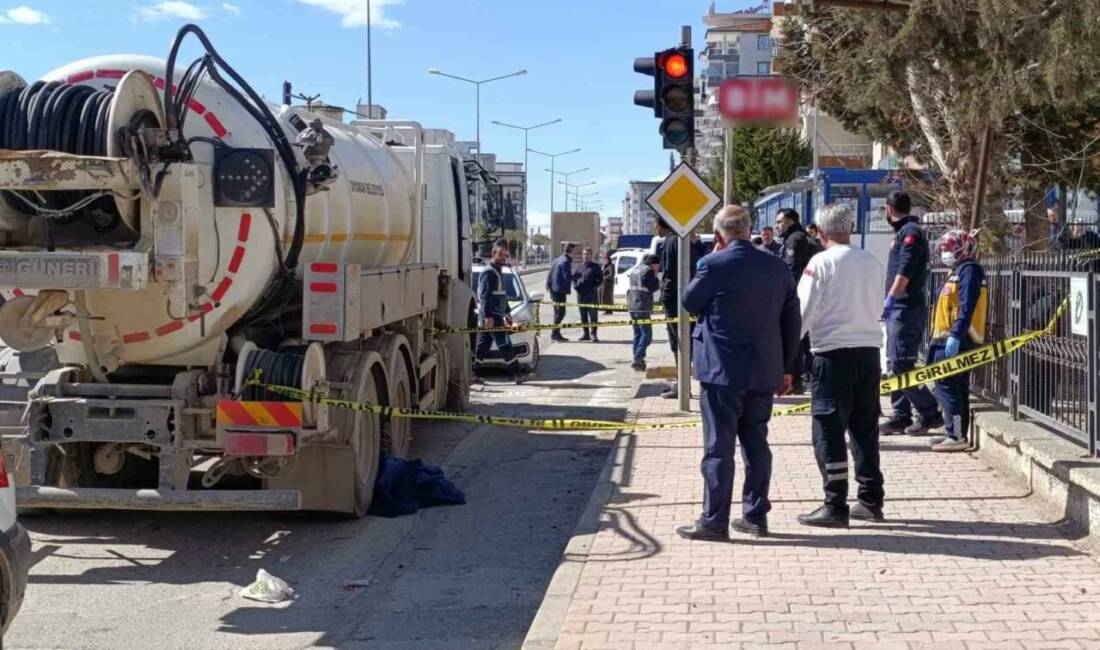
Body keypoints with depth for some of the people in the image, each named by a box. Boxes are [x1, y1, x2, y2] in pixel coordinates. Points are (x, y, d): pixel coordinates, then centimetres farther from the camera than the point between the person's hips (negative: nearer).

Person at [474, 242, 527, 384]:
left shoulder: (498, 271, 18)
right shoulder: (489, 272, -14)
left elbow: (502, 294, 25)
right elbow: (485, 296, -20)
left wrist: (506, 312, 25)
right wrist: (488, 316, -26)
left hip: (495, 315, 10)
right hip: (491, 316, -10)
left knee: (482, 345, 9)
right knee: (505, 345, -5)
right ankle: (517, 373, -1)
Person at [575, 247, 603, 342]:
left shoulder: (595, 266, 2)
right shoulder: (579, 266, 14)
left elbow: (600, 279, 1)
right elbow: (574, 278, 19)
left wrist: (594, 287, -11)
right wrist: (575, 285, 1)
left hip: (592, 294, -5)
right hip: (581, 294, 5)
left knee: (593, 314, -7)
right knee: (583, 315, 8)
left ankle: (593, 334, -6)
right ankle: (586, 334, 16)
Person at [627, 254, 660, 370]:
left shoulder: (634, 269, 18)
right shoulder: (648, 270, -10)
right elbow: (653, 287, -11)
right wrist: (658, 281, 4)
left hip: (632, 307, 9)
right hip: (642, 307, -9)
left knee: (637, 334, 13)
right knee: (646, 335, -7)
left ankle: (637, 360, 13)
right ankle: (638, 359, -15)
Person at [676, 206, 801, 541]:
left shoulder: (715, 264, -11)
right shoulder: (777, 267, 6)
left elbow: (690, 302, 3)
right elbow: (792, 321, 10)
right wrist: (786, 368, 17)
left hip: (722, 371, -5)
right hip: (764, 372, 5)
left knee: (719, 446, -1)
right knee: (756, 442, 14)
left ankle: (714, 521, 2)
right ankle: (756, 515, 19)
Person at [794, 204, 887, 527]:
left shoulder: (821, 263, -9)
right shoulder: (872, 263, 7)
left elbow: (803, 311, -8)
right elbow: (877, 308, 14)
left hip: (833, 353, -5)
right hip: (869, 351, 6)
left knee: (829, 431, 0)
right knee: (865, 428, 14)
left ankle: (835, 506, 0)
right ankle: (870, 501, 19)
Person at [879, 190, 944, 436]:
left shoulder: (910, 232, -11)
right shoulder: (904, 231, 19)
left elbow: (905, 271, -22)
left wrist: (890, 299, -25)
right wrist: (891, 301, 23)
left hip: (906, 310, -10)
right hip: (900, 310, 10)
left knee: (901, 365, -11)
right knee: (896, 365, 11)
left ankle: (930, 413, -6)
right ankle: (901, 417, 15)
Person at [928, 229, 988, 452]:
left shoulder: (968, 271, -11)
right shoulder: (960, 271, 21)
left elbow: (966, 308, -21)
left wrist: (955, 336, -26)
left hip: (956, 341, -11)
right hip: (951, 340, 11)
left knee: (946, 385, -12)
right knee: (957, 387, 12)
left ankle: (956, 436, -13)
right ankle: (956, 434, 17)